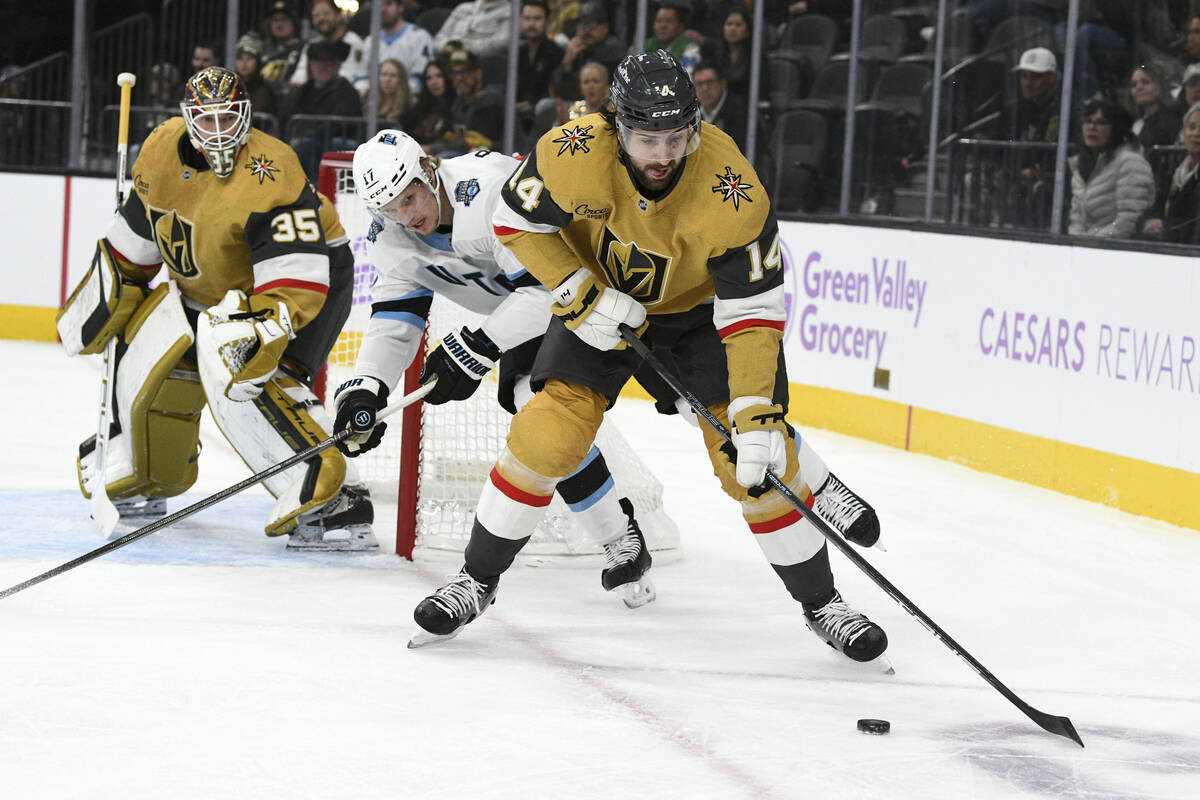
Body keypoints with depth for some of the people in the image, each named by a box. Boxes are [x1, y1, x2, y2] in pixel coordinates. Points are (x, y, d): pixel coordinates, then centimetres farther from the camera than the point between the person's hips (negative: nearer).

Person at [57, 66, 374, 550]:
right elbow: (136, 233, 10)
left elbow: (297, 272, -36)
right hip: (212, 285, 8)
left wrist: (266, 327, -48)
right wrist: (104, 292, 15)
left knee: (235, 369, -28)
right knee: (146, 347, 4)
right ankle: (142, 481, 27)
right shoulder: (162, 150, -8)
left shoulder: (270, 174, -32)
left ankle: (331, 500, -34)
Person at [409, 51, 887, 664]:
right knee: (547, 437, -13)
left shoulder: (732, 191, -34)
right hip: (601, 298, 1)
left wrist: (756, 415, -39)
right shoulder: (576, 154, -31)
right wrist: (580, 295, -23)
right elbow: (516, 218, -13)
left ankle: (821, 603, 10)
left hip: (701, 309, -1)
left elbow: (752, 311, -30)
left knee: (755, 460, -9)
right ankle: (476, 580, 6)